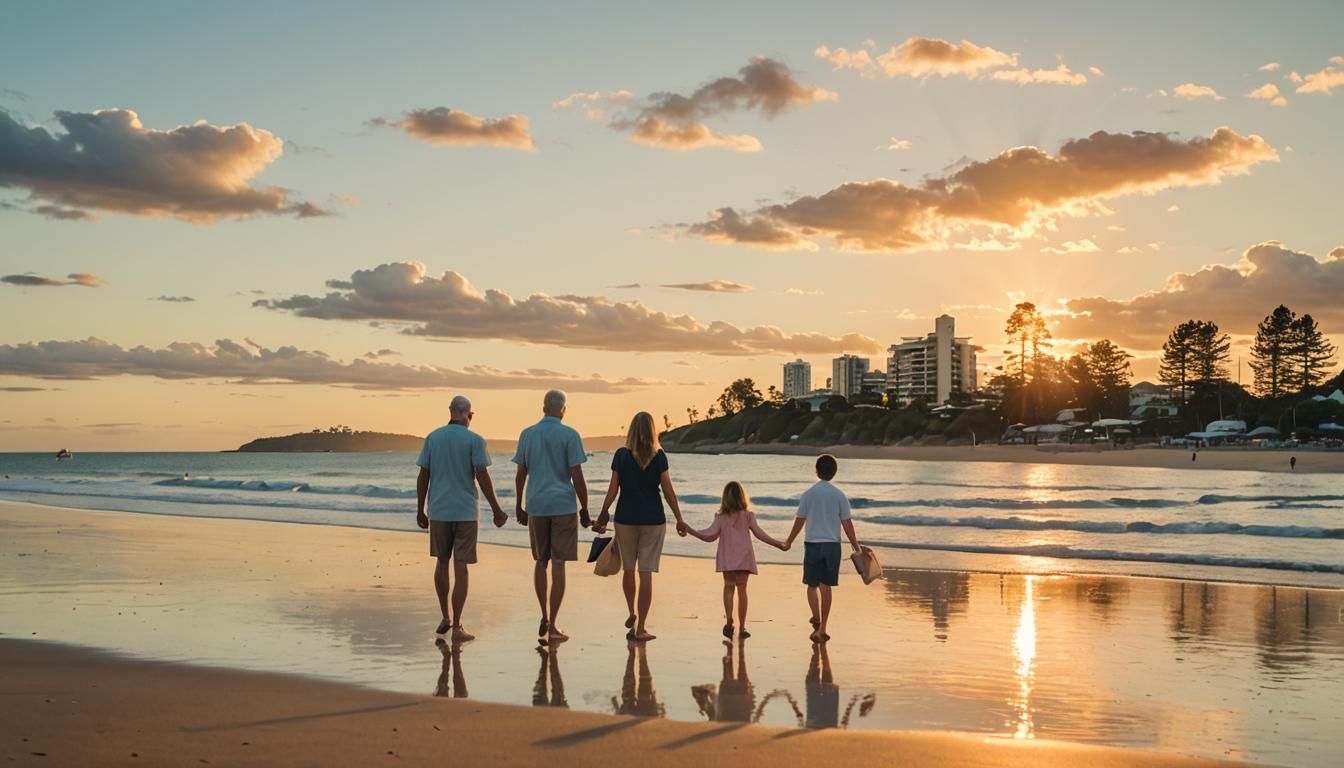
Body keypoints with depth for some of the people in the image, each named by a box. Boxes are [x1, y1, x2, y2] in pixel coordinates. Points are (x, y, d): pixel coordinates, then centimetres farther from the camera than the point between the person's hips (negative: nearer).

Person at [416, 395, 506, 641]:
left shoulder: (432, 437, 3)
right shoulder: (474, 440, -7)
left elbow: (423, 477, 3)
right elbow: (482, 477, -12)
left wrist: (420, 511, 11)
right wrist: (496, 510, -3)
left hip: (439, 510, 3)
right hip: (465, 512, -3)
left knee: (442, 562, 21)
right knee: (460, 568, 0)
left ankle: (445, 618, 23)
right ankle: (456, 628, -1)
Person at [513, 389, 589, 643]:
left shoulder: (527, 434, 4)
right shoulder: (569, 435, -6)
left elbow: (521, 475, 7)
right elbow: (577, 477, -10)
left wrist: (519, 507, 16)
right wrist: (585, 509, -1)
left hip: (536, 507, 3)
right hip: (564, 506, -3)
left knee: (540, 562, 17)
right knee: (558, 565, 0)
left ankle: (544, 617, 16)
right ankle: (552, 626, 0)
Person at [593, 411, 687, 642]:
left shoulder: (621, 455, -3)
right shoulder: (659, 456, -3)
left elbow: (613, 489, -3)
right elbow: (667, 490, -5)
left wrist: (603, 515, 8)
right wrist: (679, 519, 2)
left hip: (626, 518, 1)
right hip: (653, 519, -1)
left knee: (628, 569, 19)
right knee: (646, 573, 0)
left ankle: (632, 613, 30)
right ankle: (640, 627, -1)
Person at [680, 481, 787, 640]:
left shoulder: (721, 518, -1)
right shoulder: (748, 516, -1)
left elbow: (710, 536, -8)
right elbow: (759, 534, -5)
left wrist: (688, 529, -4)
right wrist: (778, 544, 2)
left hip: (727, 559, 0)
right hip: (744, 558, 0)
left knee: (728, 587, 11)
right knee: (742, 589, 6)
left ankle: (728, 620, -11)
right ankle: (742, 628, 8)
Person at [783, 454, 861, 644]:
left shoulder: (808, 494, -3)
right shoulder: (840, 495, -2)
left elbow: (799, 521, 2)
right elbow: (847, 523, -2)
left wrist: (789, 541, 15)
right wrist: (856, 546, 6)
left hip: (812, 544, -1)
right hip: (832, 544, 1)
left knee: (812, 585, 9)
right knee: (826, 586, 5)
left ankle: (816, 618, -11)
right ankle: (822, 629, 8)